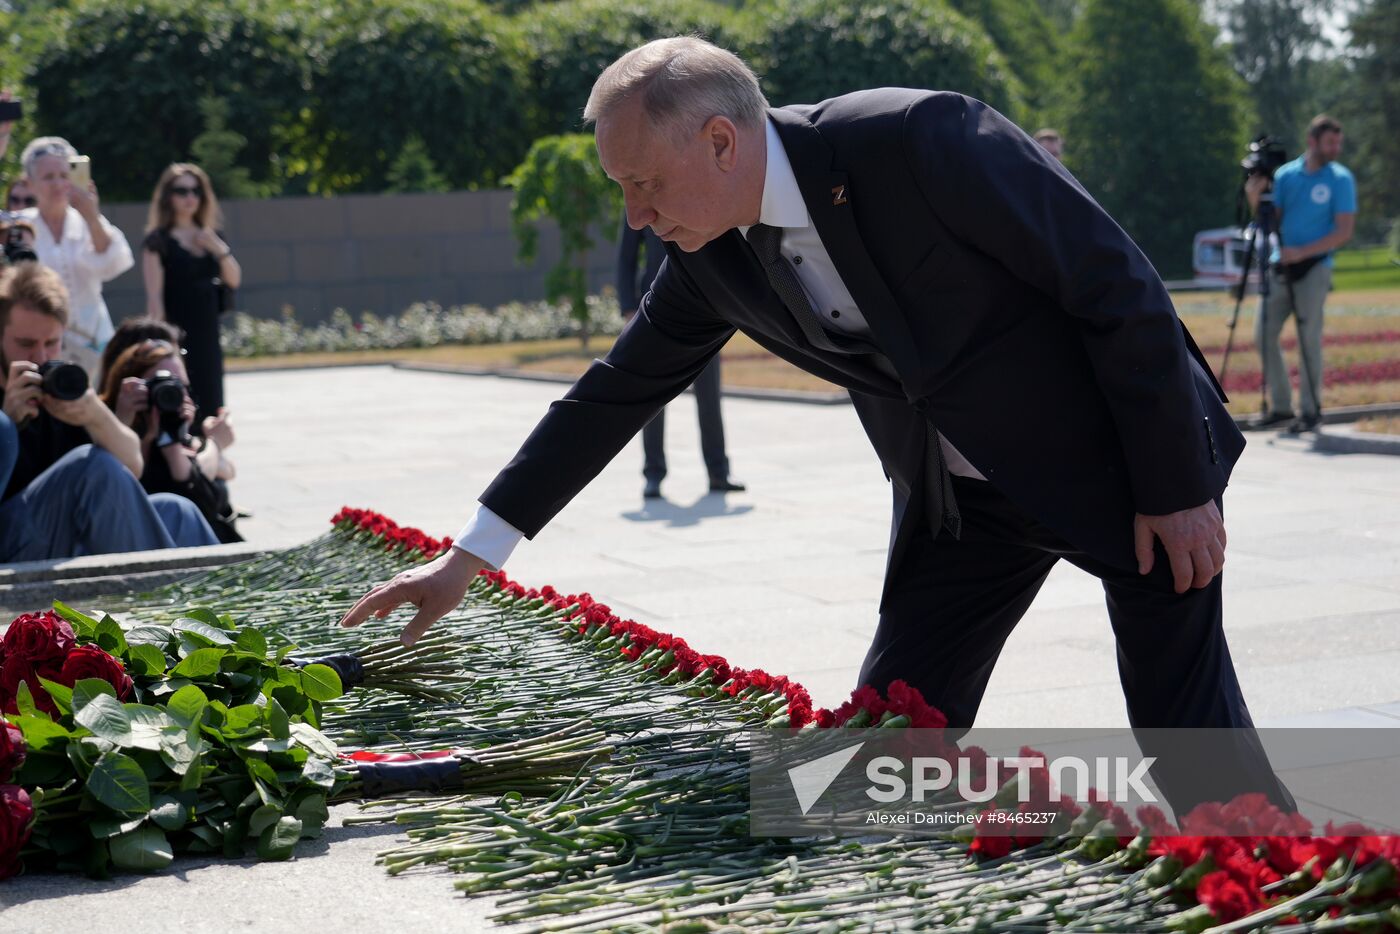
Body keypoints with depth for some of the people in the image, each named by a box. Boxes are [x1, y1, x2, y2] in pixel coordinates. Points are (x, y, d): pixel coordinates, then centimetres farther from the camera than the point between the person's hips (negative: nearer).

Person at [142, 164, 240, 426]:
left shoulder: (210, 237, 13)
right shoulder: (159, 240, -6)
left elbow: (234, 280, 12)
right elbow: (155, 296, -11)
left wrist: (220, 249, -4)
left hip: (207, 335, 6)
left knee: (209, 410, 9)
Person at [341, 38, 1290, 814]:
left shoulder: (917, 138, -26)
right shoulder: (715, 256, -5)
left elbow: (1116, 284, -21)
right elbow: (616, 393, 5)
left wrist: (1177, 489, -18)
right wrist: (470, 557, 6)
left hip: (1122, 457, -6)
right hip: (956, 498, 6)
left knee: (1195, 742, -7)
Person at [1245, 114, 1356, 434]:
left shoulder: (1340, 179, -3)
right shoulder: (1285, 174, 7)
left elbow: (1344, 231, -9)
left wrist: (1302, 252, -17)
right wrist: (1255, 198, -10)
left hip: (1314, 267, -4)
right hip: (1281, 264, 4)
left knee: (1309, 336, -8)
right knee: (1264, 332, 0)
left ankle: (1311, 410, 2)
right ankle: (1281, 406, 10)